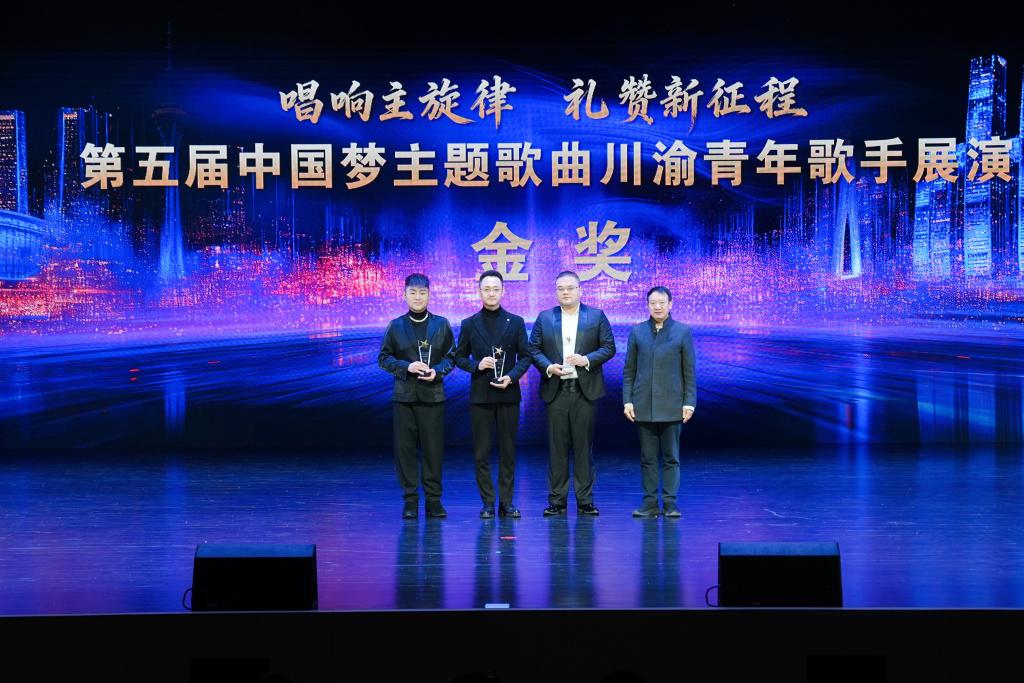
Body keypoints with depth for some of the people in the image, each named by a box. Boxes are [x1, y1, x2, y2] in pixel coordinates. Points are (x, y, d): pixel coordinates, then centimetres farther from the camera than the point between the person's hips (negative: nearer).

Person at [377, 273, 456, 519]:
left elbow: (450, 356, 9)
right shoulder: (396, 326, 6)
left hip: (432, 395, 0)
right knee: (405, 447, 0)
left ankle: (433, 499, 7)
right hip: (404, 395, 0)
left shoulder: (441, 324, 8)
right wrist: (406, 367, -9)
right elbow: (383, 358, 7)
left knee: (433, 447, -1)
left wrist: (437, 371, -10)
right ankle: (410, 499, 7)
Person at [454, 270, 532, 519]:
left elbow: (525, 356, 5)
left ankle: (506, 502, 9)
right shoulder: (469, 324, 5)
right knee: (482, 452, 1)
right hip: (480, 395, 0)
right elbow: (460, 357, 8)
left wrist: (511, 377, -11)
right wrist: (476, 365, -11)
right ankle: (487, 502, 7)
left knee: (508, 450, 3)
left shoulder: (516, 322, 5)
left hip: (508, 394, 0)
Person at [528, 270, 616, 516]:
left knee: (584, 446, 1)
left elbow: (609, 347, 3)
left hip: (585, 390, -1)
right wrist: (548, 367, -10)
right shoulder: (544, 318, 10)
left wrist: (587, 360, -13)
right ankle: (556, 500, 6)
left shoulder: (597, 316, 6)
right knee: (557, 447, 2)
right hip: (556, 390, 1)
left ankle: (585, 500, 6)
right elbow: (533, 349, 8)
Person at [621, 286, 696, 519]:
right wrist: (627, 400, 0)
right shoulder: (637, 332, 7)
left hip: (671, 406, -2)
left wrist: (689, 402, -5)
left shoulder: (683, 332, 2)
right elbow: (629, 370, 8)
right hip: (643, 406, 2)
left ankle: (670, 503, 5)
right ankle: (649, 503, 8)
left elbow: (690, 371, 1)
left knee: (671, 457, 2)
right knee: (647, 458, 4)